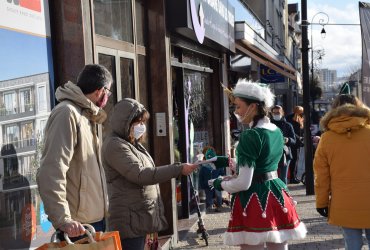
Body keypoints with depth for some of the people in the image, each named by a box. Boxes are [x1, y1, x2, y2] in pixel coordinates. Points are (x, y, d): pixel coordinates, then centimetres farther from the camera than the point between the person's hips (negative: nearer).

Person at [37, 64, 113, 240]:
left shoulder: (84, 115, 15)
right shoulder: (67, 113, -15)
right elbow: (51, 172, -24)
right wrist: (63, 220, -28)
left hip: (95, 219, 9)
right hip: (78, 226, -9)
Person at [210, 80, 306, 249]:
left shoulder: (250, 136, -17)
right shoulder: (277, 131, 8)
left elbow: (244, 183, -19)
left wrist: (220, 184, -2)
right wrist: (232, 177, 18)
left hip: (255, 200, -8)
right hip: (277, 195, 8)